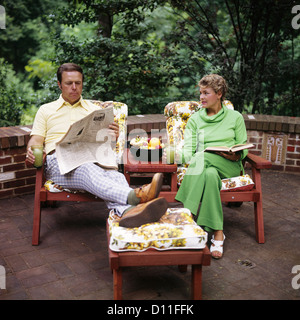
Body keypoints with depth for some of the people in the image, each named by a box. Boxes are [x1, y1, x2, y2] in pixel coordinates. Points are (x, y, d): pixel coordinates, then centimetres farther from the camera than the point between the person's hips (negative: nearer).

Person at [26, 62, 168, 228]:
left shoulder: (95, 110, 27)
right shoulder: (45, 110, 25)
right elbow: (37, 139, 15)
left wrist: (114, 136, -8)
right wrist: (31, 151, -10)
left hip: (93, 158, 2)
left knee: (114, 174, -36)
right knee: (87, 170, -40)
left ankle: (127, 211, -68)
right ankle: (135, 195, -66)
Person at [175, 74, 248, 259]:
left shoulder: (235, 117, 13)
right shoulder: (195, 119, 17)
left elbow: (244, 149, 11)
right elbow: (188, 151, 6)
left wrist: (236, 155, -13)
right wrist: (191, 158, -17)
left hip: (229, 167, -2)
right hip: (204, 166, 2)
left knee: (202, 158, -35)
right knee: (210, 175, -37)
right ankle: (218, 234, -40)